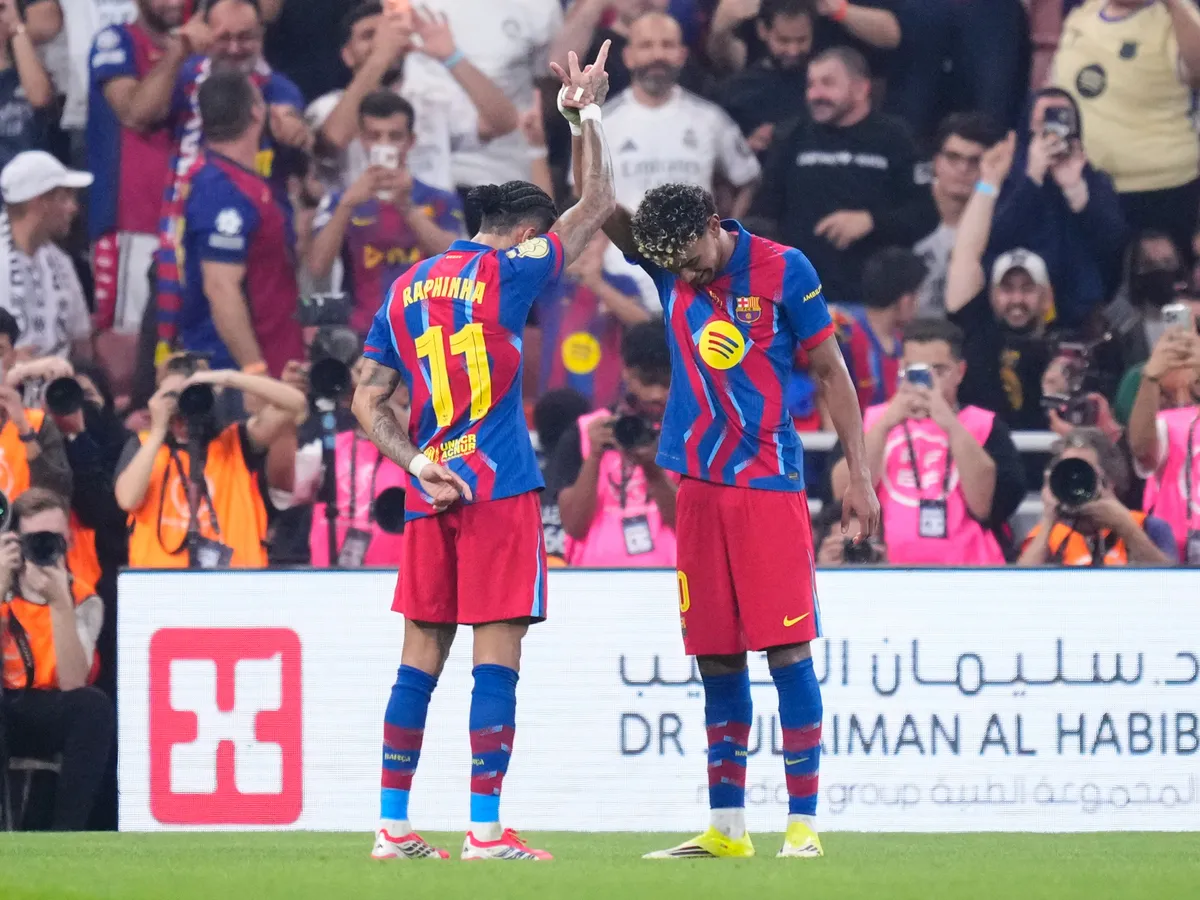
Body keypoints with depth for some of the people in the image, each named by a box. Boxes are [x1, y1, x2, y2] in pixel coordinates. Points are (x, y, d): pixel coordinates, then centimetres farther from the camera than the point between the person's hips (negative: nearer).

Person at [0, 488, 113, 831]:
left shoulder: (83, 601, -5)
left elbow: (72, 685, -20)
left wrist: (59, 604, -30)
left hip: (49, 719, 1)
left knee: (95, 705, -31)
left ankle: (65, 834, -29)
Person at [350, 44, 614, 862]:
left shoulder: (405, 290, 13)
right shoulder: (506, 274, -4)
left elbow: (370, 401, 11)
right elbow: (597, 205, 5)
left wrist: (418, 463, 1)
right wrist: (587, 114, 13)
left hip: (432, 493, 6)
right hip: (501, 489, -6)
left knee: (420, 661, 9)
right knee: (497, 660, -5)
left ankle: (394, 826, 8)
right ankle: (486, 830, -9)